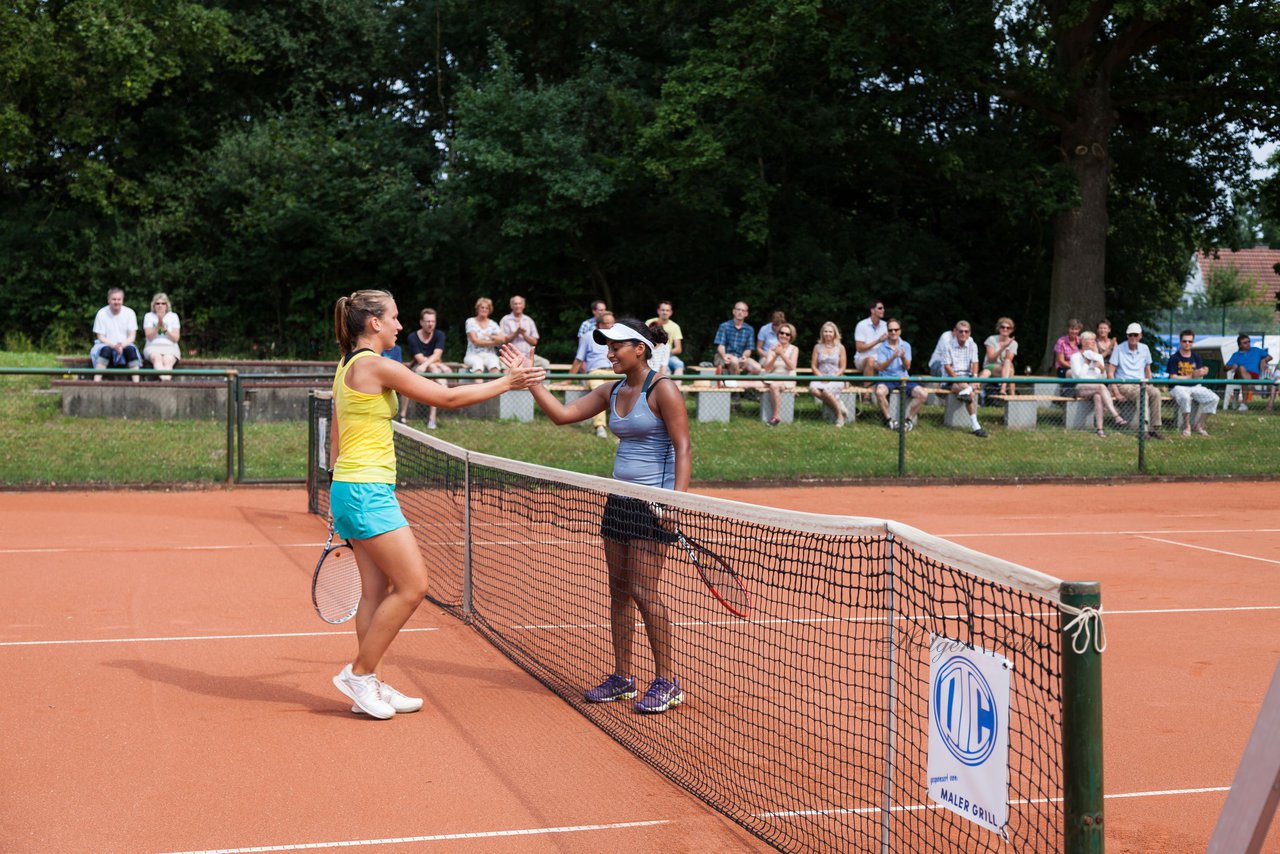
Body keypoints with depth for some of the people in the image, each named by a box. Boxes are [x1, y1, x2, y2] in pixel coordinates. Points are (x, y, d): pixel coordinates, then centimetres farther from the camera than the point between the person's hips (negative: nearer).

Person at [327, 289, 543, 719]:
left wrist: (340, 505, 23)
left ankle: (368, 684, 14)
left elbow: (336, 437, 19)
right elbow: (448, 397, -12)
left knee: (378, 589, 11)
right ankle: (358, 673, 3)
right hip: (367, 491, -10)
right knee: (413, 585, -6)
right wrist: (507, 382, -2)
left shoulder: (347, 367, 14)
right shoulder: (377, 365, -15)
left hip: (350, 489, 10)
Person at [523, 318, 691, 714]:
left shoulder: (662, 390, -10)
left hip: (653, 503, -8)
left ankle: (667, 681, 2)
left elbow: (683, 448, -13)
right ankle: (622, 677, 17)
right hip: (619, 500, 8)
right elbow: (561, 414, 8)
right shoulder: (612, 392, 12)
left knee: (643, 592, -8)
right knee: (618, 591, 8)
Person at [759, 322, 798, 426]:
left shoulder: (794, 349, 3)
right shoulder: (772, 349, 8)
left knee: (774, 385, -33)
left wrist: (782, 354, -20)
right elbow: (767, 368, -1)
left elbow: (791, 367, -11)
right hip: (773, 378, 3)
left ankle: (776, 416, -25)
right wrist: (775, 356, -15)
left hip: (788, 379, -3)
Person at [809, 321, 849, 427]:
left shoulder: (840, 348, 7)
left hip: (836, 379, -3)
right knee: (813, 389, -35)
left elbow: (842, 368, 4)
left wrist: (832, 377, -11)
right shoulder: (817, 347, 13)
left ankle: (840, 414, -16)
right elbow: (813, 366, 9)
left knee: (826, 390, -37)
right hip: (820, 378, 3)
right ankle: (837, 404, -18)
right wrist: (821, 377, -8)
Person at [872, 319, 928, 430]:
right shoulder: (882, 347, 2)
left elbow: (907, 367, 1)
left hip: (903, 378, 3)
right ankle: (889, 419, -16)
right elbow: (880, 367, -8)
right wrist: (893, 357, -24)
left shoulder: (906, 346, 10)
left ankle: (909, 419, -7)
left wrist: (903, 357, -20)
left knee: (923, 394, -20)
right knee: (879, 392, -36)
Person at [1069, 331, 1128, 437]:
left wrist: (1102, 368, -7)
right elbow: (1079, 375, -9)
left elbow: (1103, 378, 13)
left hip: (1095, 387, 4)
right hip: (1080, 388, -4)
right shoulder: (1075, 356, 5)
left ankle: (1099, 428, -46)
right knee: (1101, 387, -36)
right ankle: (1117, 418, -47)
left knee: (1098, 396, -37)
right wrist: (1086, 362, -5)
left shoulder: (1098, 356, 19)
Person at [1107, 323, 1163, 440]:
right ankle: (1144, 429, -41)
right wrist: (1116, 392, -15)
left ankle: (1154, 428, -27)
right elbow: (1110, 372, -4)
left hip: (1141, 384, 4)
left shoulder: (1144, 349, 13)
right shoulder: (1119, 349, -1)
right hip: (1124, 384, -4)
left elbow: (1147, 370, 22)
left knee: (1155, 392, -28)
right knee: (1142, 393, -35)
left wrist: (1150, 385, 4)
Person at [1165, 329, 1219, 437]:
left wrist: (1201, 373, -22)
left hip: (1195, 387, 5)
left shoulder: (1196, 357, 12)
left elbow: (1199, 377, 3)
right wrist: (1191, 376, -17)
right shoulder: (1174, 358, -3)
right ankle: (1187, 427, -21)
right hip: (1178, 387, -5)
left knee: (1213, 398, -17)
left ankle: (1198, 425, -5)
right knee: (1185, 397, -40)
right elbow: (1173, 378, -10)